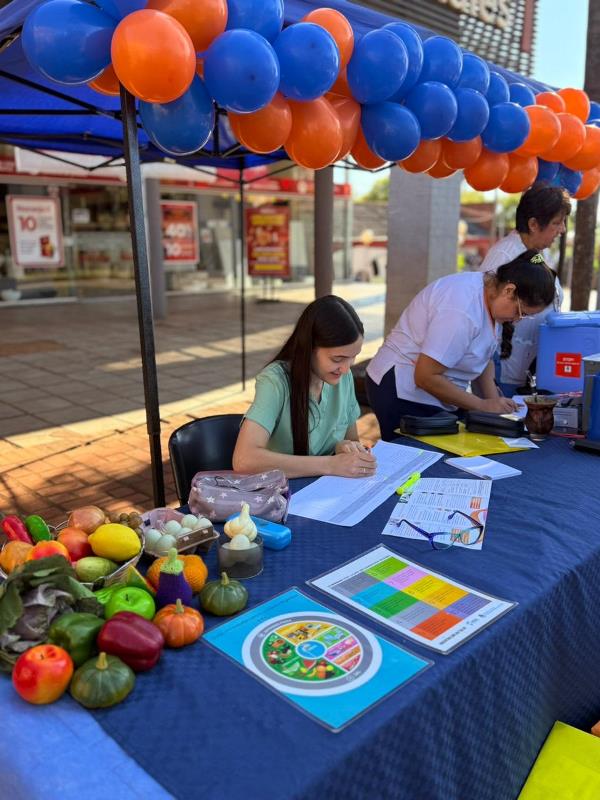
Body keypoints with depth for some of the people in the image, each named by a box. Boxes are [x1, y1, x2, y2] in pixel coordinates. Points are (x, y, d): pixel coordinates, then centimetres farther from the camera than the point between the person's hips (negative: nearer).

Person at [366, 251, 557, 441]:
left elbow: (484, 355, 11)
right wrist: (483, 406, -18)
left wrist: (494, 402, -3)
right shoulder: (462, 311, -28)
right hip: (403, 394, -8)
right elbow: (425, 377, -26)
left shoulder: (491, 290, 0)